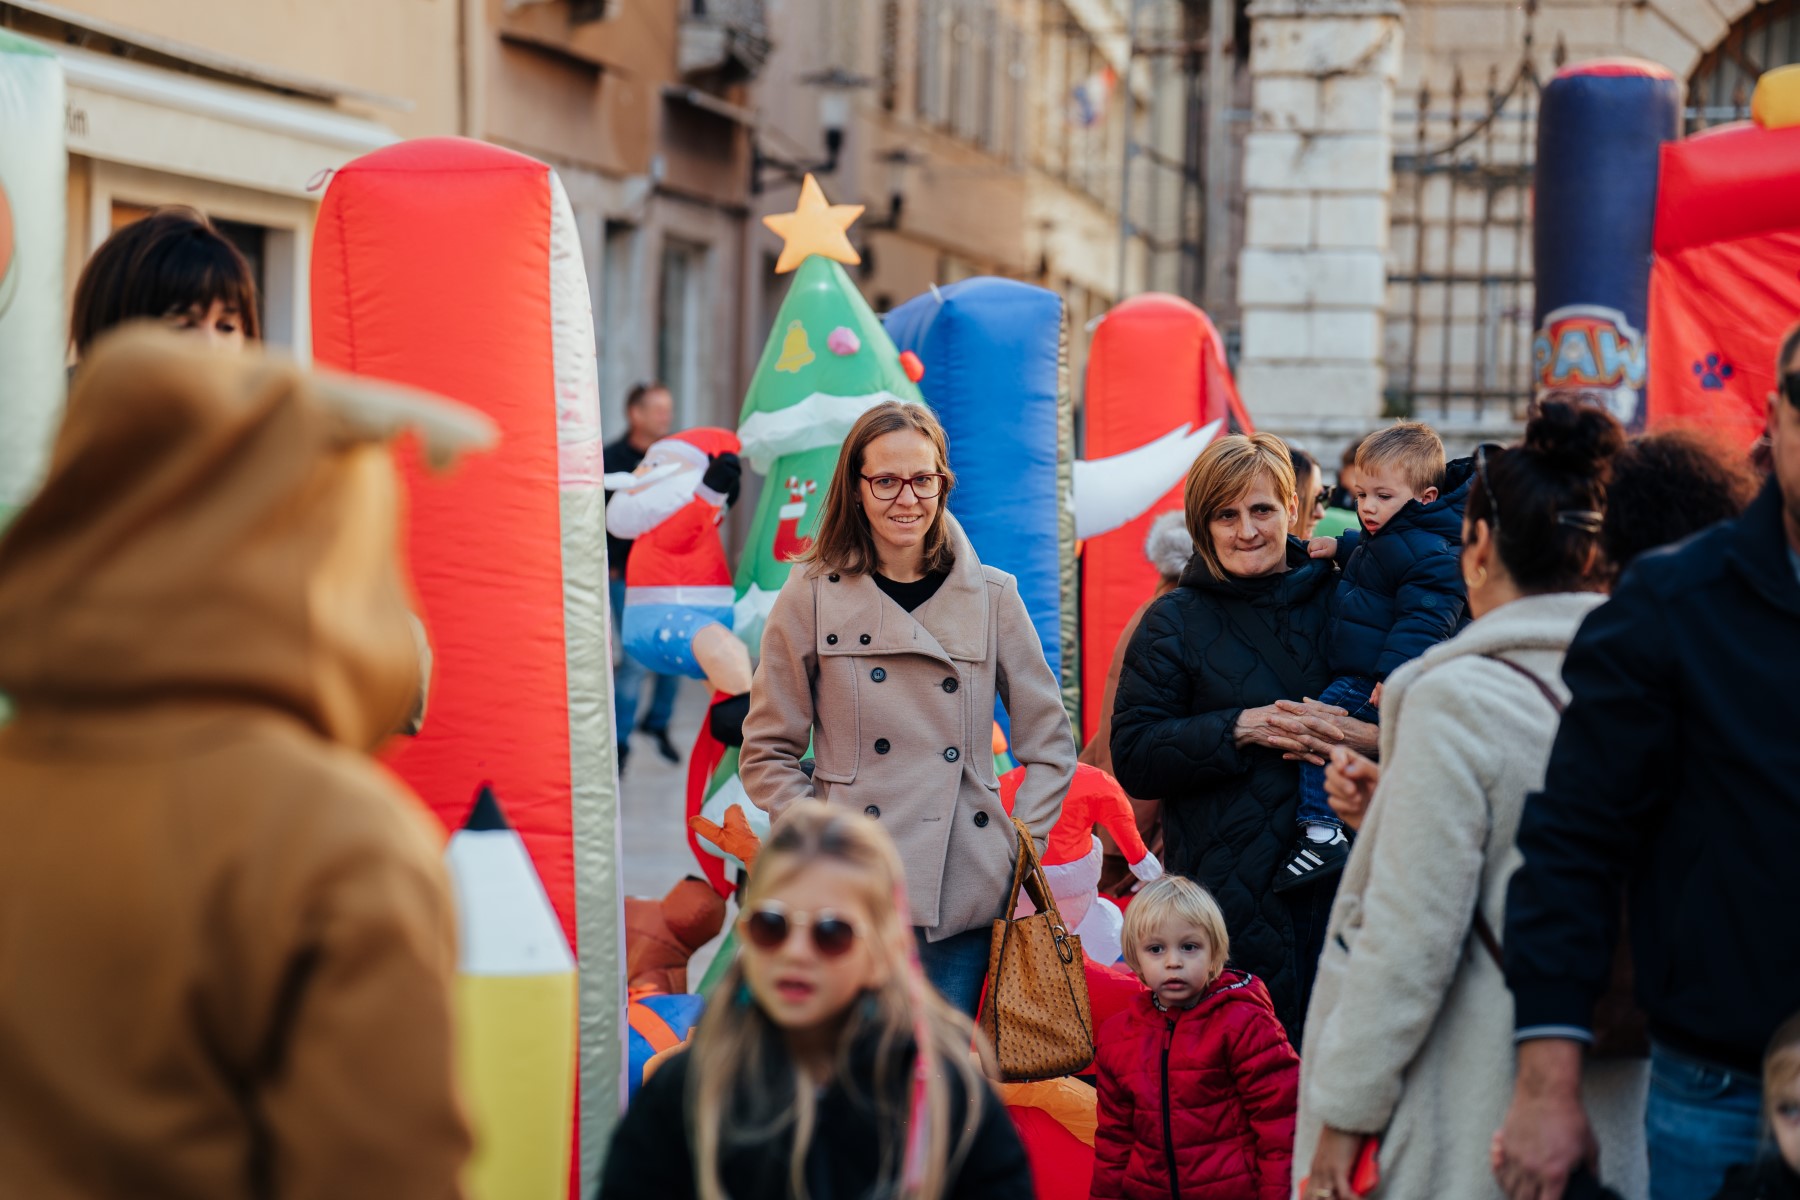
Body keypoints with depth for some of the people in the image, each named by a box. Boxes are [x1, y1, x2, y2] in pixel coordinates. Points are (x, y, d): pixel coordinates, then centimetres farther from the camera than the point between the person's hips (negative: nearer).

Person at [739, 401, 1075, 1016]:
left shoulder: (991, 597, 7)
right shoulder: (812, 596, 3)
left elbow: (1050, 742, 13)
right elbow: (766, 753, 6)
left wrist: (1021, 845, 3)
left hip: (965, 896, 2)